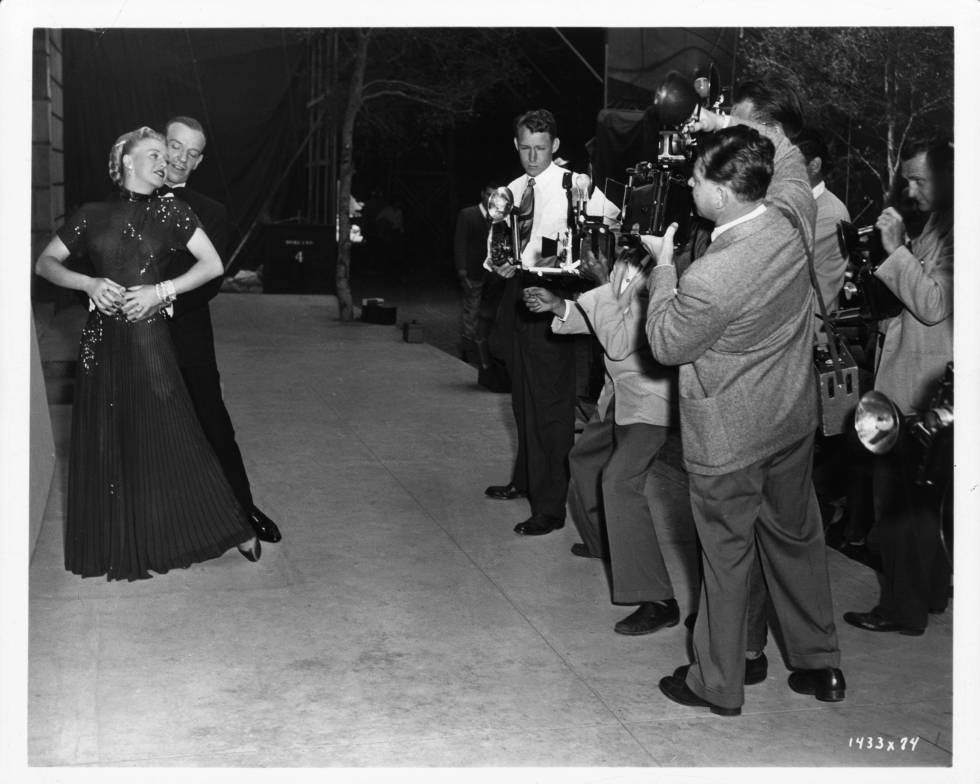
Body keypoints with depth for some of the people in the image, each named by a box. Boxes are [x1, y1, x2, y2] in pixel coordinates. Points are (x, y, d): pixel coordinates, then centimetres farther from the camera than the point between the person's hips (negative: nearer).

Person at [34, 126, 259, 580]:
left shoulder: (170, 213, 3)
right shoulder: (92, 216, 7)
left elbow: (213, 265, -3)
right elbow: (46, 263, 10)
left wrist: (159, 292, -12)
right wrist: (89, 283, -8)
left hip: (148, 338, -2)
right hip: (101, 342, 2)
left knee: (171, 438, -1)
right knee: (103, 444, 6)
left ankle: (234, 530, 10)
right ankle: (113, 546, 20)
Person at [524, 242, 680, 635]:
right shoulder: (626, 264, -2)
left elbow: (620, 344, -28)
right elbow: (593, 317, 12)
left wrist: (608, 287, -26)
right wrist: (557, 305, -3)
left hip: (649, 400, -10)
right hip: (620, 393, 10)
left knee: (619, 482, -22)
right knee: (584, 458, 27)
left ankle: (658, 602, -20)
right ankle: (601, 542, 51)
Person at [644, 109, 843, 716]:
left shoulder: (707, 280, -32)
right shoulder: (793, 214, -12)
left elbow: (666, 345, -12)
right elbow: (786, 152, 12)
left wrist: (663, 266, -6)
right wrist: (731, 127, 5)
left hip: (729, 437, -7)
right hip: (794, 417, 7)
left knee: (727, 556, 10)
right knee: (798, 539, 22)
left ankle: (719, 684, 28)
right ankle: (821, 665, 37)